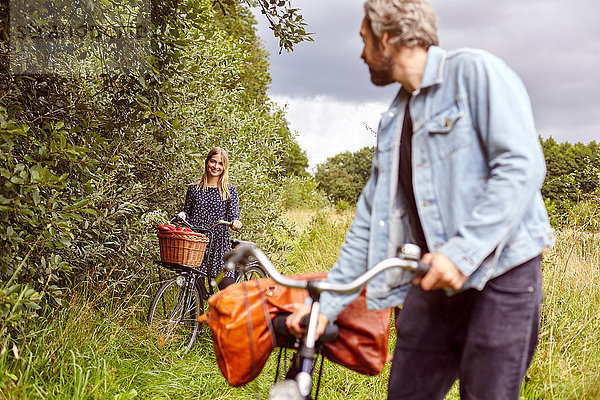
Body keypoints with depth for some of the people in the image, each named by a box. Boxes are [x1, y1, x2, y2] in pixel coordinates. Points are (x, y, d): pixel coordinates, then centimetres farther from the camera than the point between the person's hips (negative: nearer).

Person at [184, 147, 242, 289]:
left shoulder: (230, 190, 7)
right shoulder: (194, 188, 11)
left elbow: (233, 214, -1)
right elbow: (187, 213, 15)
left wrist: (236, 222, -24)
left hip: (219, 244, -1)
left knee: (228, 289, -13)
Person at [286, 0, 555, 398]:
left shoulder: (474, 71, -5)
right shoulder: (393, 121, 15)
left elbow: (523, 165, -16)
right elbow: (371, 219, 14)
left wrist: (462, 251, -24)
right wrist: (329, 300, 9)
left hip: (501, 270, -6)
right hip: (435, 279, 6)